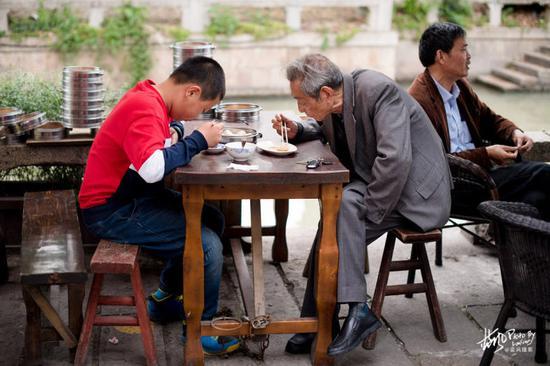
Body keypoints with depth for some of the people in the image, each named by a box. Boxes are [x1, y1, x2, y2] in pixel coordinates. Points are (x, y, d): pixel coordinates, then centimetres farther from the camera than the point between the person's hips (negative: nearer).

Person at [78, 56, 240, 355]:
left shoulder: (149, 96, 6)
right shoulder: (144, 109, -24)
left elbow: (168, 122, 28)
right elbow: (153, 168, -39)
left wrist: (174, 131, 3)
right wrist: (199, 140, -26)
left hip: (133, 195, 11)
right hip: (110, 211, -11)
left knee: (213, 220, 14)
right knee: (207, 245, -17)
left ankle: (164, 300, 26)